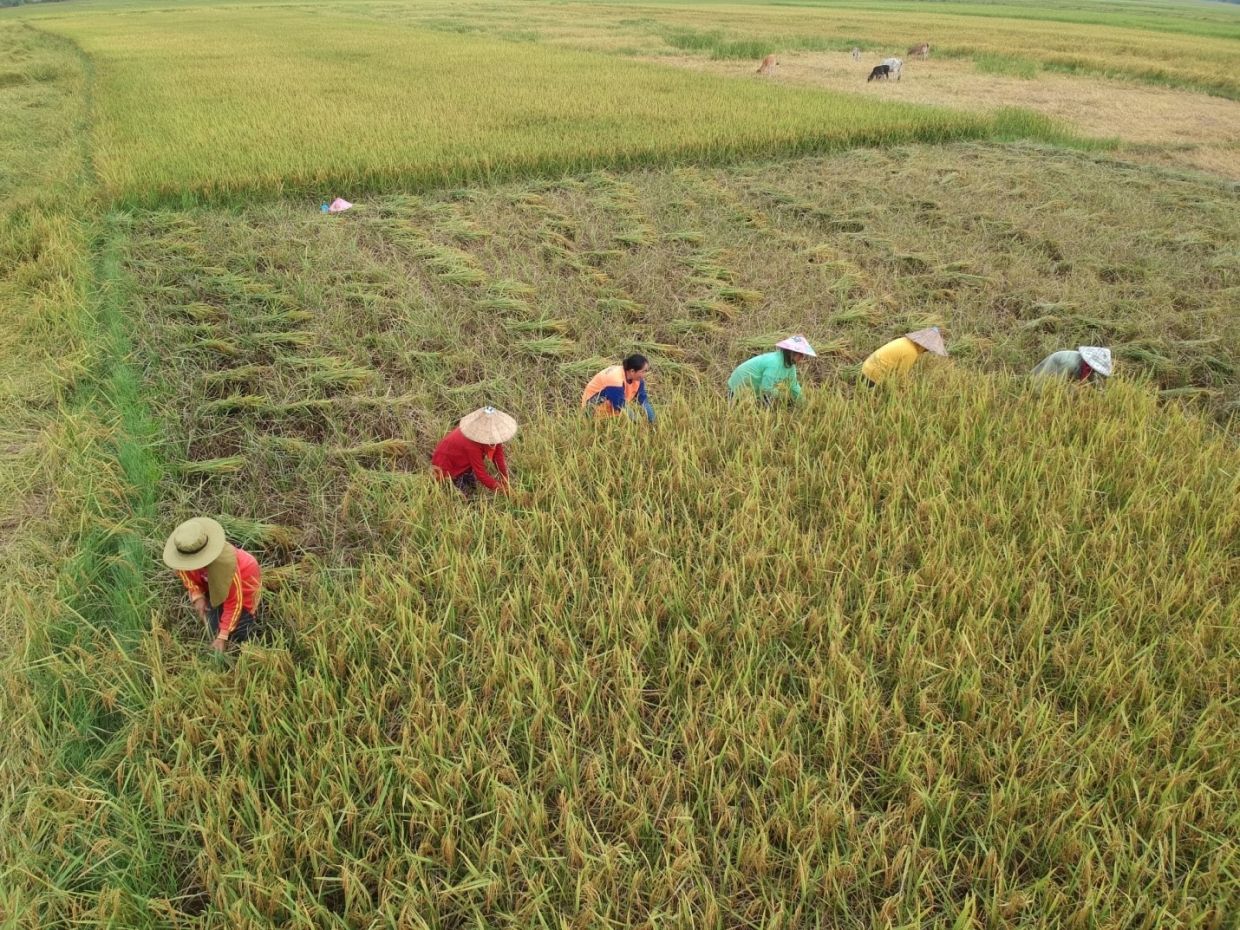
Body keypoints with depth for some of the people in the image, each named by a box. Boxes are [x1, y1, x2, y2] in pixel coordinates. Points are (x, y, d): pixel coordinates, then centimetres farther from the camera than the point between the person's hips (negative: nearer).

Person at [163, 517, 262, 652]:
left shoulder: (226, 561, -44)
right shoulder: (183, 553, -30)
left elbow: (233, 602, -31)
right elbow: (186, 573, -3)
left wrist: (222, 637, -27)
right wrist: (197, 596, -20)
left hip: (243, 580, -5)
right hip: (213, 583, 5)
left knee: (238, 634, -7)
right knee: (214, 630, 1)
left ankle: (251, 613, 24)